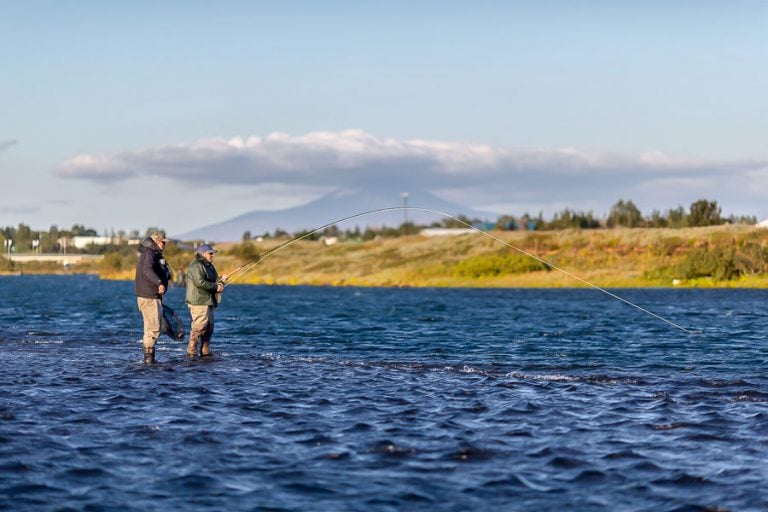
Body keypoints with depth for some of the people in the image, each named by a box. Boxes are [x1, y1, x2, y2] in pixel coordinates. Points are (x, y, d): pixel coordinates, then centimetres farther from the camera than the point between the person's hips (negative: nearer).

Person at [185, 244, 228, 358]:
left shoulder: (209, 266, 21)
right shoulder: (196, 266, -11)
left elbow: (214, 281, 24)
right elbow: (200, 282, -22)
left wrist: (221, 280, 1)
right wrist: (215, 287, -16)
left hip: (208, 301, 10)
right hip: (198, 302, -10)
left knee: (209, 327, 9)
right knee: (199, 326, -14)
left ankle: (205, 351, 13)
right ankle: (191, 351, -10)